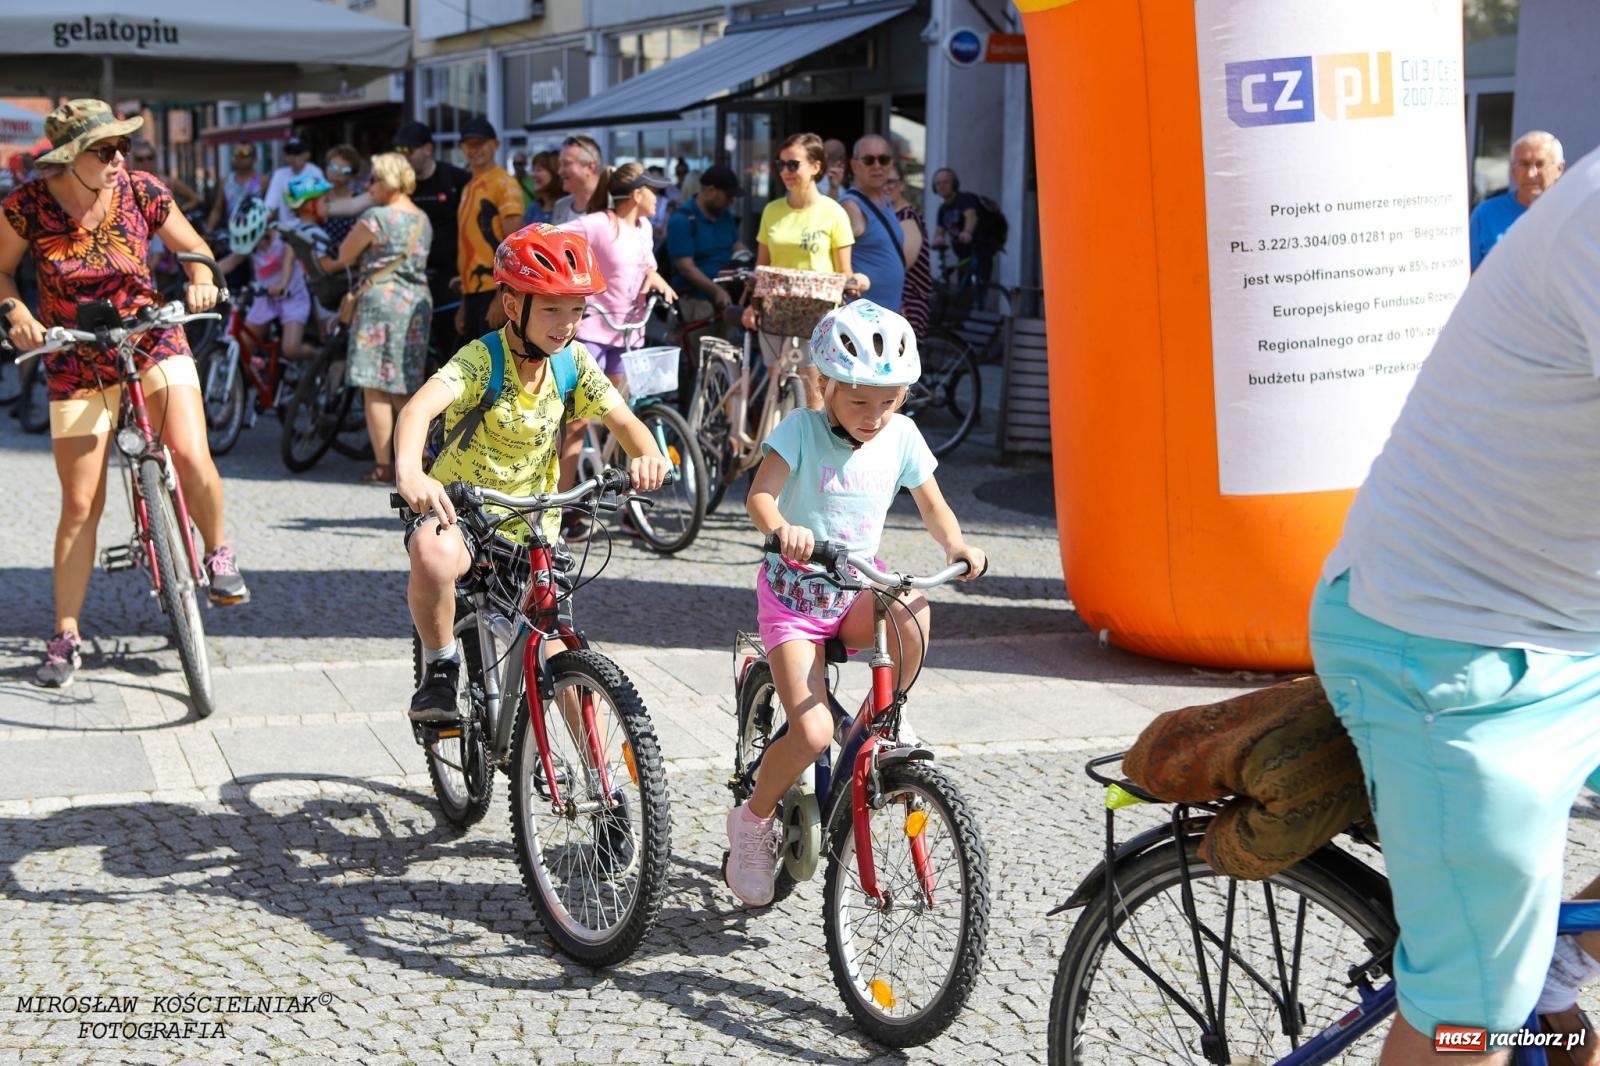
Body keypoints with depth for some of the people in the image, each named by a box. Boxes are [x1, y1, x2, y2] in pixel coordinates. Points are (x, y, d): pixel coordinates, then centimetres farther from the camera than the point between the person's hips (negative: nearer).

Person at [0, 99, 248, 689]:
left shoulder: (142, 192, -10)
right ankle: (66, 636, 15)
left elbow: (193, 247, 5)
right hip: (76, 364, 0)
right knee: (80, 505, 1)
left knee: (192, 458, -24)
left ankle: (218, 554, 6)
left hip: (153, 343, 0)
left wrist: (201, 279, -16)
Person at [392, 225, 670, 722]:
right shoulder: (481, 360, -20)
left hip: (533, 523, 4)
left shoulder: (573, 361, -4)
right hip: (459, 511, -4)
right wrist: (409, 474, -58)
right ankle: (441, 666, -14)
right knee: (434, 555, -39)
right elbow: (419, 408, -37)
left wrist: (647, 455, -32)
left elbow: (623, 420, -7)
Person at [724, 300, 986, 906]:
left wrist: (955, 545, -14)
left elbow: (932, 505, 7)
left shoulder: (901, 436, -1)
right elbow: (760, 497, -23)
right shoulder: (801, 429, -13)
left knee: (911, 612, -34)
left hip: (858, 588, 4)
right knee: (812, 733, -19)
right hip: (795, 589, -3)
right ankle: (753, 819, 10)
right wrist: (782, 530, -46)